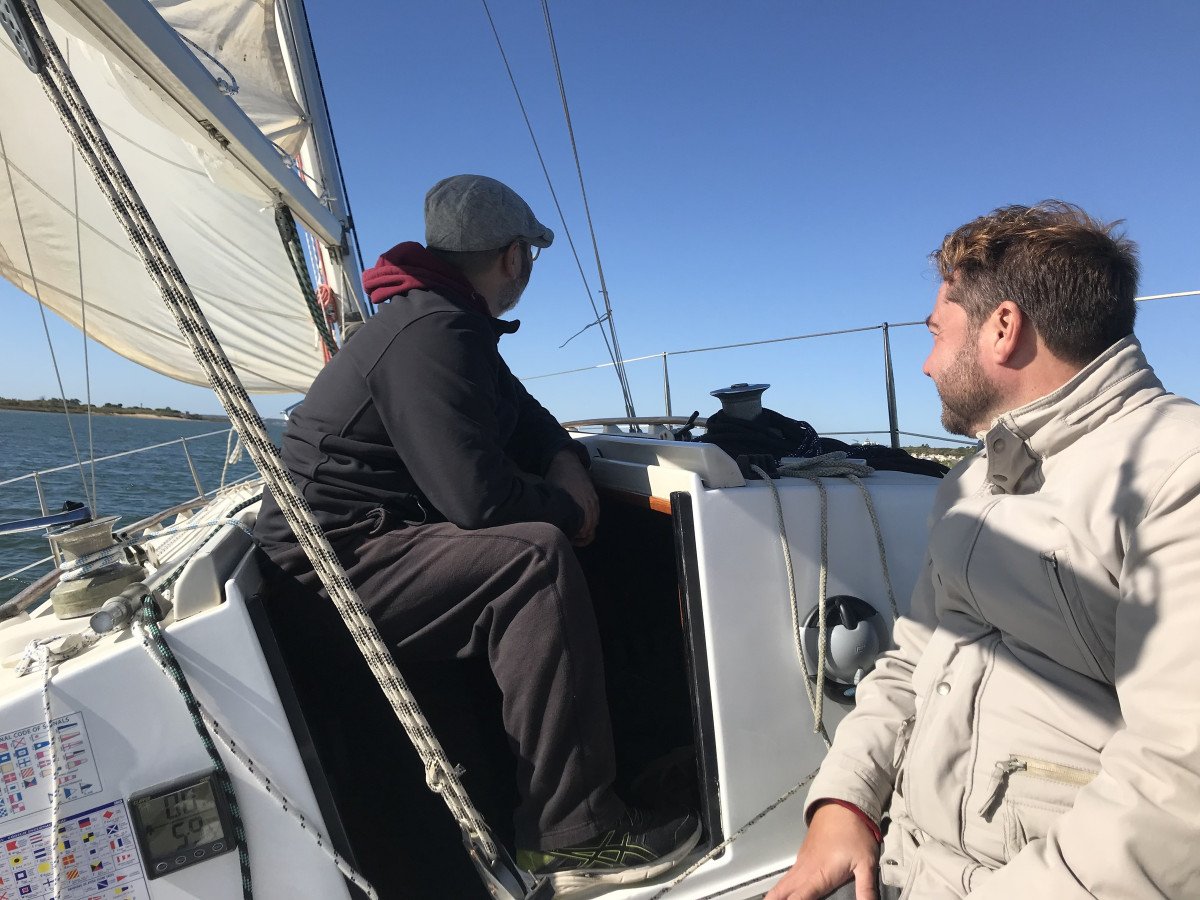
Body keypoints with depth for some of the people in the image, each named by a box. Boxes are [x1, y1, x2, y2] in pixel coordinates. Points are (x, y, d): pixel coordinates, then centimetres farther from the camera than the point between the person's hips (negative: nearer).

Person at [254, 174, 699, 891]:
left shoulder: (453, 324, 14)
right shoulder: (431, 333, -21)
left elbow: (523, 415, 21)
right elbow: (478, 497, -29)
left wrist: (568, 464, -1)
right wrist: (568, 509, -11)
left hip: (375, 542, 11)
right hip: (337, 563, -10)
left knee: (549, 537, 7)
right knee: (536, 558, -28)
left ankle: (629, 745, 14)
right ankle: (573, 835, -21)